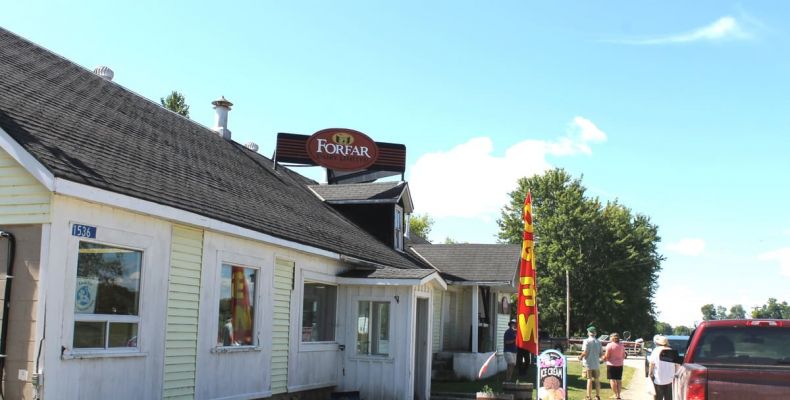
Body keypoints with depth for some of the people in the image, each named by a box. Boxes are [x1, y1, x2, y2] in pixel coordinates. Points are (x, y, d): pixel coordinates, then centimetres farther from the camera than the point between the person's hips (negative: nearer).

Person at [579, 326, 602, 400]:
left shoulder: (586, 341, -11)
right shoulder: (598, 342, 5)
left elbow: (585, 352, -17)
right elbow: (600, 354, 6)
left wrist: (580, 357, 0)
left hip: (588, 364, -4)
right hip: (596, 364, 4)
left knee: (589, 380, -1)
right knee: (597, 380, 12)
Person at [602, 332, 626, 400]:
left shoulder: (610, 345, -12)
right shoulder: (621, 345, 5)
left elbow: (607, 356, -15)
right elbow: (624, 356, 10)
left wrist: (604, 358, 6)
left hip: (611, 364, -5)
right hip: (620, 364, 5)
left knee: (612, 380, 0)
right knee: (619, 380, 11)